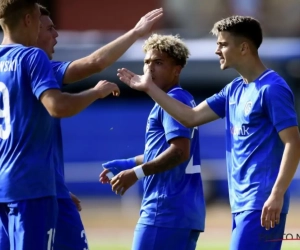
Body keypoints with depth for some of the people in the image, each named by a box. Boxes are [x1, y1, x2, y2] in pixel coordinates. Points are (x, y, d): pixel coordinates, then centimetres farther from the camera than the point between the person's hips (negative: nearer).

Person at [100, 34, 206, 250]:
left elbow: (179, 152, -21)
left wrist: (137, 173, -20)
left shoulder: (172, 101, -11)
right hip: (186, 210, 10)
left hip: (166, 210, -10)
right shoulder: (181, 101, 20)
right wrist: (130, 163, 24)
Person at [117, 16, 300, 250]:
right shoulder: (235, 90, 16)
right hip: (242, 203, 9)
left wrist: (277, 195, -24)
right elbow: (192, 117, 20)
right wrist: (149, 88, 17)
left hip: (262, 204, -9)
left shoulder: (272, 89, -12)